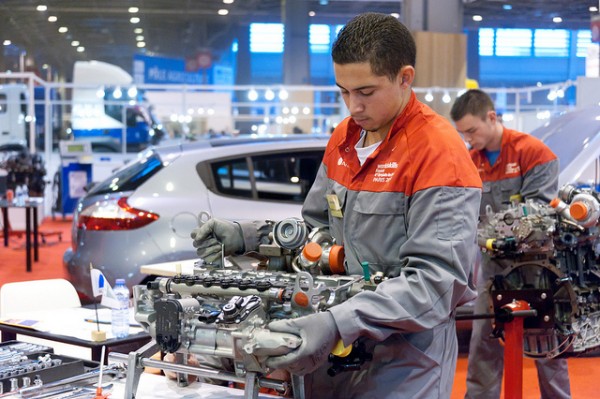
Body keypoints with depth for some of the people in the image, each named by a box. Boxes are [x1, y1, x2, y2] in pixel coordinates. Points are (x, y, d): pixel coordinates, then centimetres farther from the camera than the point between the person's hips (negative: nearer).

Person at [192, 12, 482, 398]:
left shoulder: (440, 155, -18)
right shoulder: (344, 139, 7)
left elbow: (435, 280, -25)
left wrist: (339, 324, -35)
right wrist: (247, 236, 2)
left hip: (406, 350, -7)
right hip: (340, 338, 7)